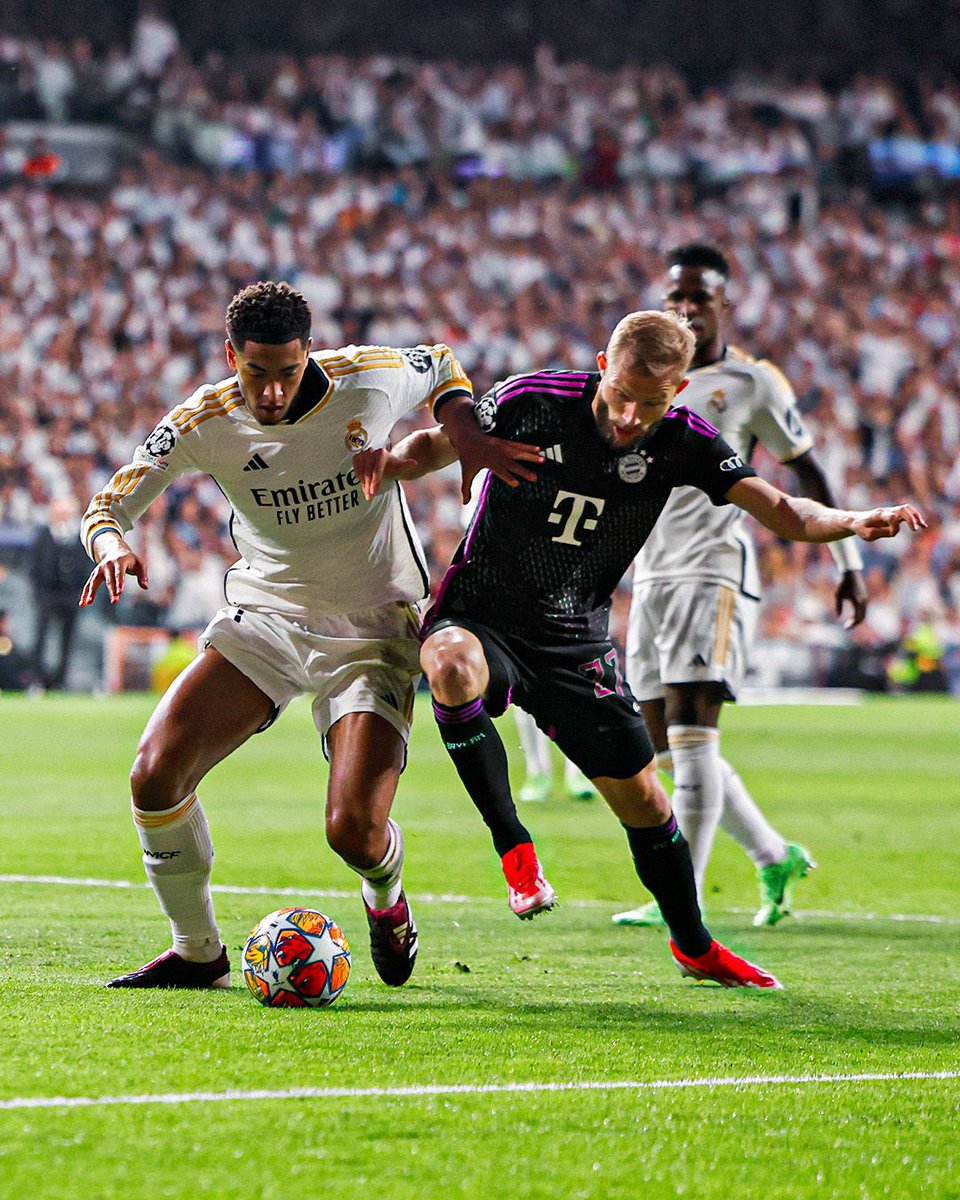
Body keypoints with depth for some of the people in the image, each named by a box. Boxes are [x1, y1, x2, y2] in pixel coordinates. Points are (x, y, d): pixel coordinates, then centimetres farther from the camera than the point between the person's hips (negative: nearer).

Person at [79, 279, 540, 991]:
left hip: (372, 630, -2)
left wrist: (467, 436, -10)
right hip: (263, 616, 2)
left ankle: (386, 900, 24)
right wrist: (112, 545, -31)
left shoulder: (371, 378, -14)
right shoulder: (205, 423, -12)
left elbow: (442, 369, 9)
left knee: (356, 832, -17)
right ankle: (199, 953, 6)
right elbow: (111, 502, -8)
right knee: (155, 777, -16)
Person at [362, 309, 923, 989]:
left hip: (576, 642, 3)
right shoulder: (533, 401, -16)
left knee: (641, 798, 5)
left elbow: (781, 512, -11)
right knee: (455, 669, -39)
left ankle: (694, 946, 31)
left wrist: (855, 522, -30)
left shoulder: (679, 441, -8)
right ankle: (514, 847, -21)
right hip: (479, 617, -3)